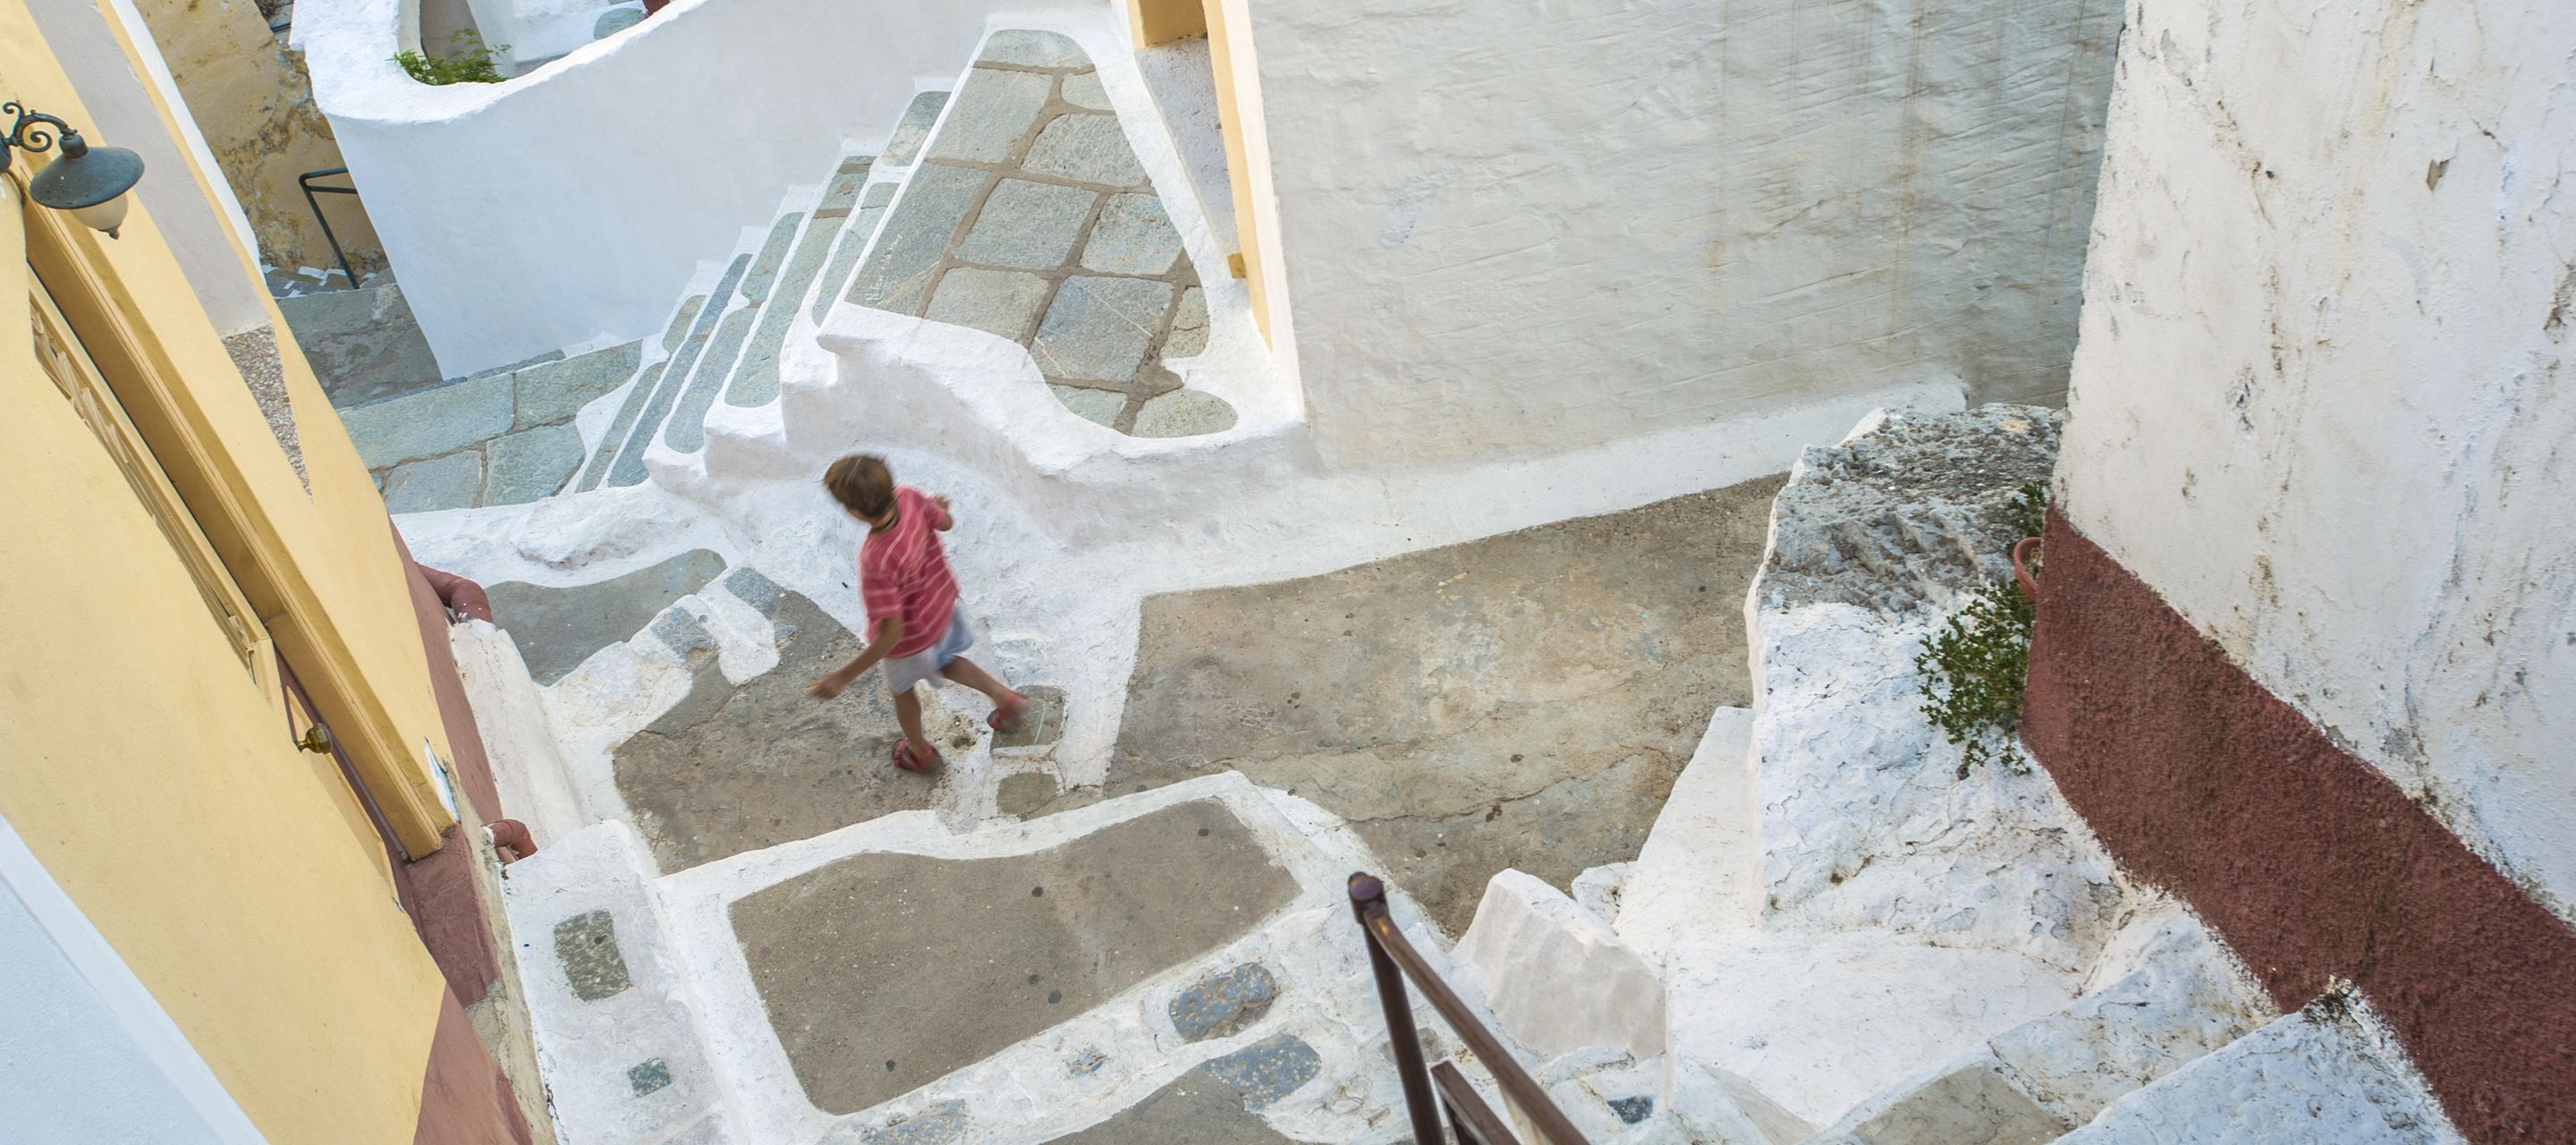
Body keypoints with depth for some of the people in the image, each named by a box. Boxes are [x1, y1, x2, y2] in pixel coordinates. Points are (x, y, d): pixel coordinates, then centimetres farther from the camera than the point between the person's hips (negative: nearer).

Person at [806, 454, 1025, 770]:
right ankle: (1004, 695, 35)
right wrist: (939, 507, 19)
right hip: (942, 602, 5)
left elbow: (891, 633, -36)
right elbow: (946, 523, -6)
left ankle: (920, 750, 52)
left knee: (901, 689, 28)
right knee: (943, 661, 36)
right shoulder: (908, 497, -29)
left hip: (912, 634, -5)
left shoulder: (877, 562, -45)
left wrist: (844, 677, -30)